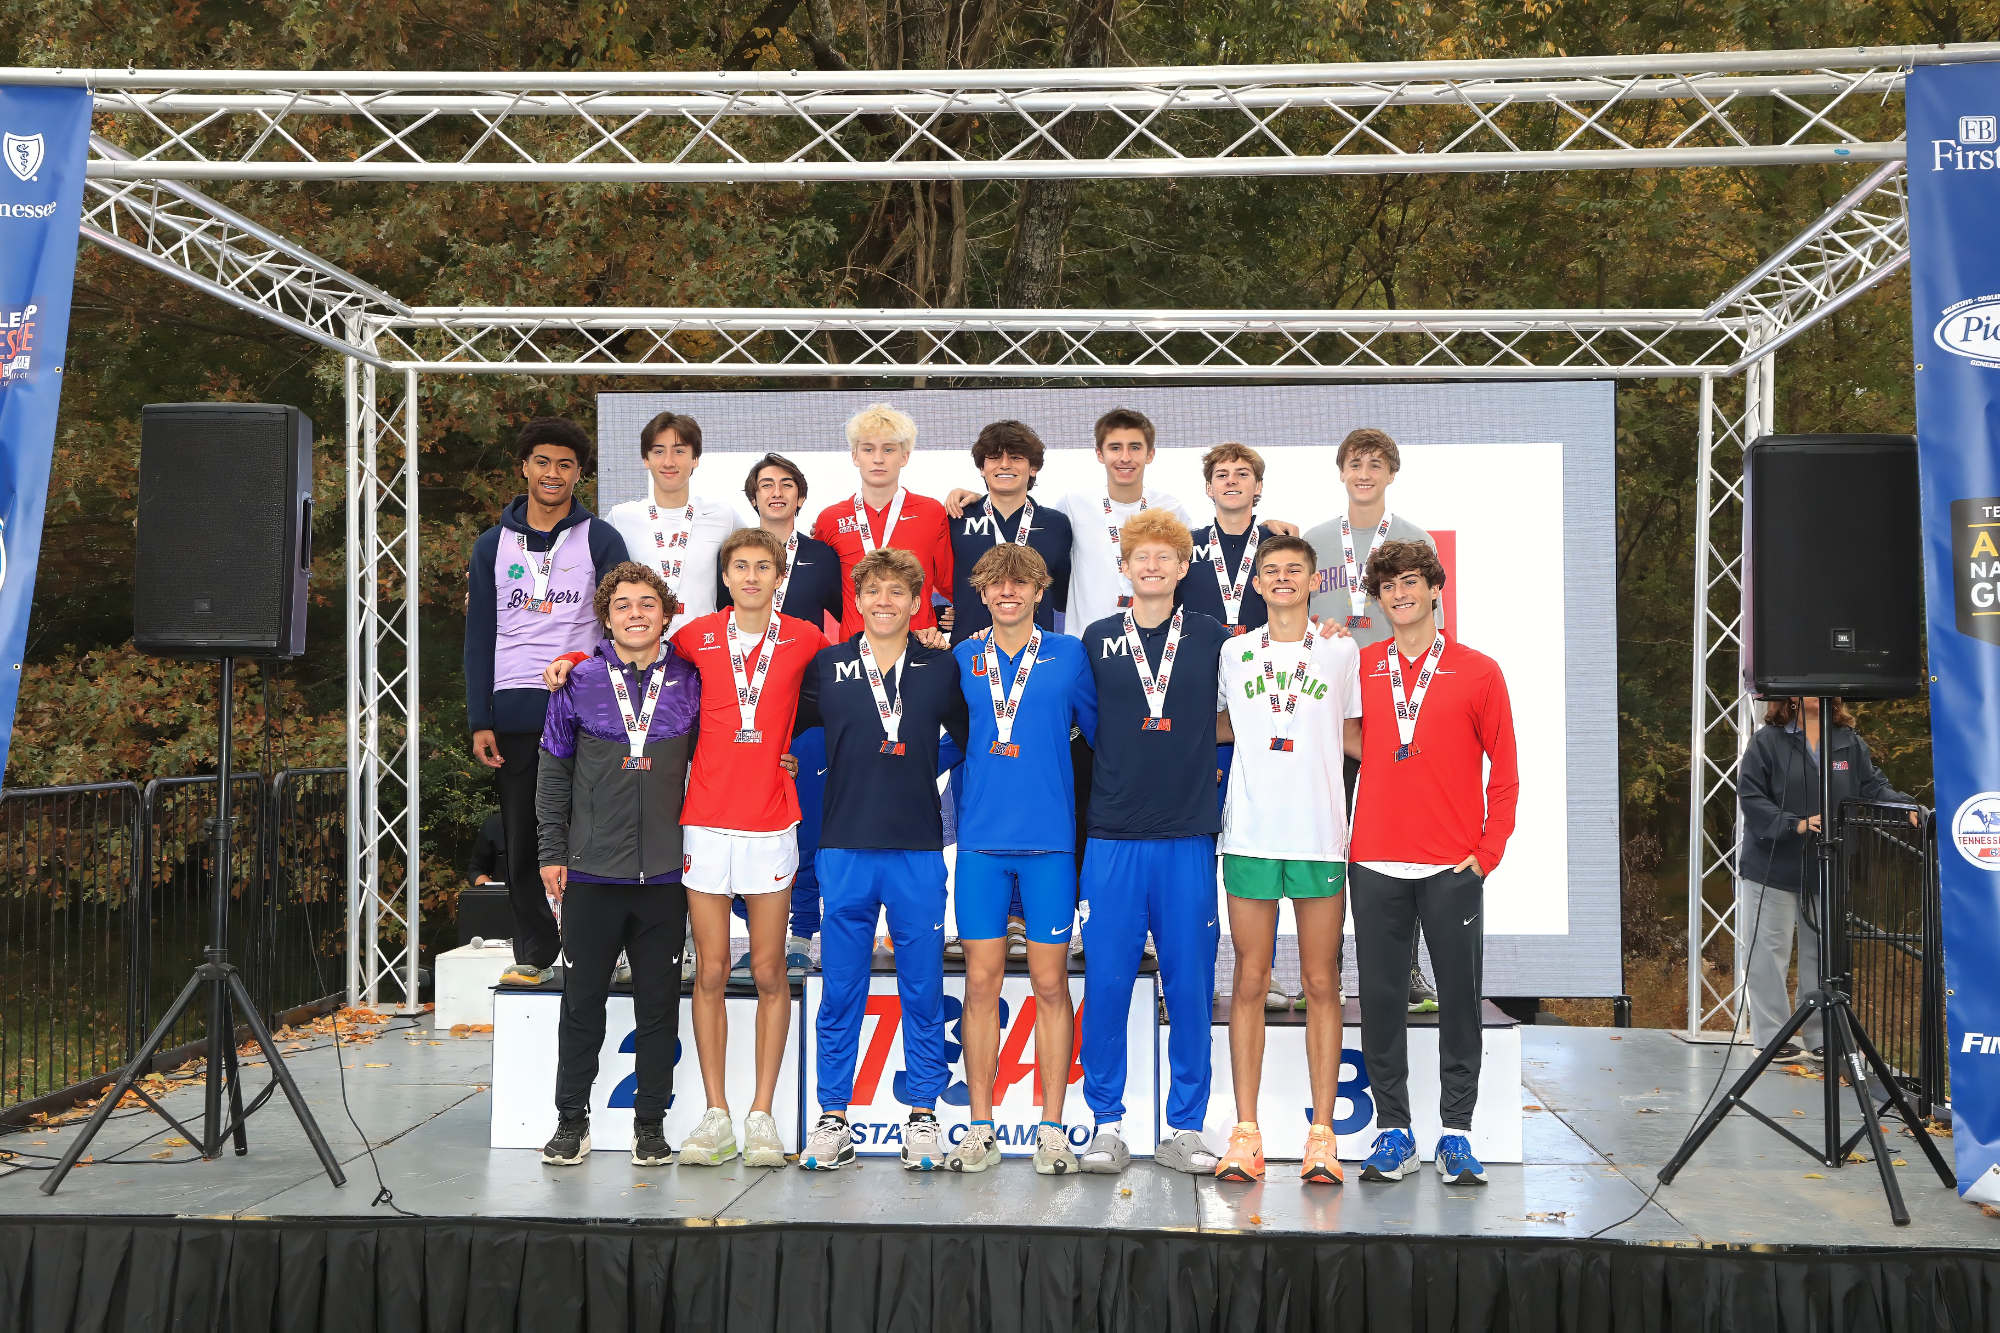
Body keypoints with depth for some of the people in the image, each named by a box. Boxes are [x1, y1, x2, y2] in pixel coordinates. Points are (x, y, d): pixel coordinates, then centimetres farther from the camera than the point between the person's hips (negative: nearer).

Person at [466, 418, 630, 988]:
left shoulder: (601, 540, 6)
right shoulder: (493, 545, 12)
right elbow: (479, 637, 10)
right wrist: (480, 720, 2)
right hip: (515, 712, 2)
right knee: (522, 839, 4)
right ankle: (534, 952, 14)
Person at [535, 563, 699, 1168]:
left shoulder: (689, 683, 4)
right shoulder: (578, 684, 3)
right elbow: (553, 775, 7)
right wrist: (551, 852, 3)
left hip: (665, 873, 1)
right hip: (592, 872, 0)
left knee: (658, 1001, 6)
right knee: (582, 999, 6)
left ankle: (650, 1122, 17)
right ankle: (573, 1120, 18)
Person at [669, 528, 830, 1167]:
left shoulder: (805, 639, 3)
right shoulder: (698, 636, 4)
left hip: (771, 821, 0)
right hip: (706, 820, 1)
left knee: (769, 972, 2)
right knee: (710, 972, 3)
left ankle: (762, 1115, 11)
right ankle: (716, 1115, 11)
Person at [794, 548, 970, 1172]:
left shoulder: (942, 668, 5)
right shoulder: (826, 667, 5)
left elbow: (972, 742, 14)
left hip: (919, 849, 0)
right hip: (845, 846, 0)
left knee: (923, 990, 5)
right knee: (840, 991, 5)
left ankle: (923, 1116, 15)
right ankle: (833, 1119, 14)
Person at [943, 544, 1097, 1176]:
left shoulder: (1069, 655, 5)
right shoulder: (962, 658, 9)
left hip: (1050, 840, -1)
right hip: (980, 840, 2)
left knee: (1050, 983, 1)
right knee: (981, 983, 3)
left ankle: (1052, 1129, 9)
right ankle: (980, 1129, 10)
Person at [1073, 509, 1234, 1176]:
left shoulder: (1213, 639, 6)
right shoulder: (1097, 641, 7)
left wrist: (1198, 746, 3)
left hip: (1188, 836, 0)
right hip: (1113, 836, 0)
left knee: (1190, 988, 3)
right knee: (1106, 984, 0)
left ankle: (1185, 1129, 14)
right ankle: (1107, 1125, 11)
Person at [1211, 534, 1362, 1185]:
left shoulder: (1342, 651, 8)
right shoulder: (1235, 652, 10)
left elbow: (1354, 736, 13)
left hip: (1321, 835, -1)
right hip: (1250, 832, 1)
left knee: (1321, 982, 2)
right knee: (1250, 980, 3)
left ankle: (1322, 1134, 7)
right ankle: (1245, 1132, 8)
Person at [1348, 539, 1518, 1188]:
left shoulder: (1479, 672, 4)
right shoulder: (1360, 668, 8)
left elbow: (1504, 770, 5)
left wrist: (1488, 850, -2)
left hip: (1454, 867, -1)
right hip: (1375, 864, 1)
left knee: (1460, 999, 3)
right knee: (1380, 999, 4)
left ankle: (1456, 1132, 13)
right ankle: (1393, 1131, 13)